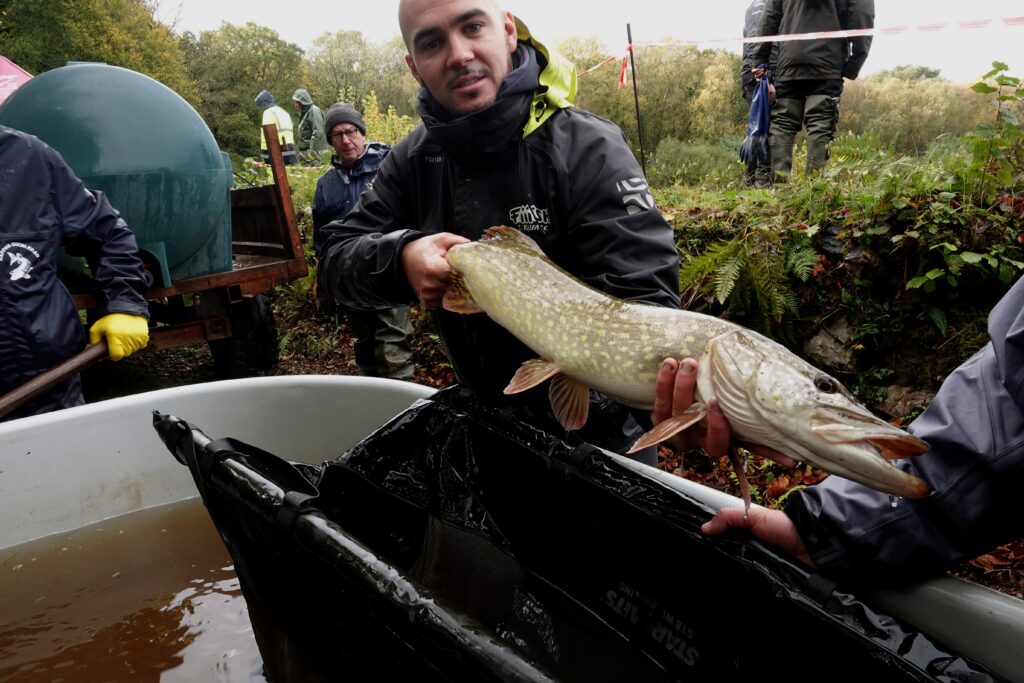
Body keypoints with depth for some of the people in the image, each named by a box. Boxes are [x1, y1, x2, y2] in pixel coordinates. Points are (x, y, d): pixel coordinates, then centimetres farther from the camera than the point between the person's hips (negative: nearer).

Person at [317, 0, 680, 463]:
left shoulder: (587, 147, -22)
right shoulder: (417, 157, -6)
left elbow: (641, 297, -30)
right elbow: (336, 259, -5)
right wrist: (401, 259, -29)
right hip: (483, 425, 6)